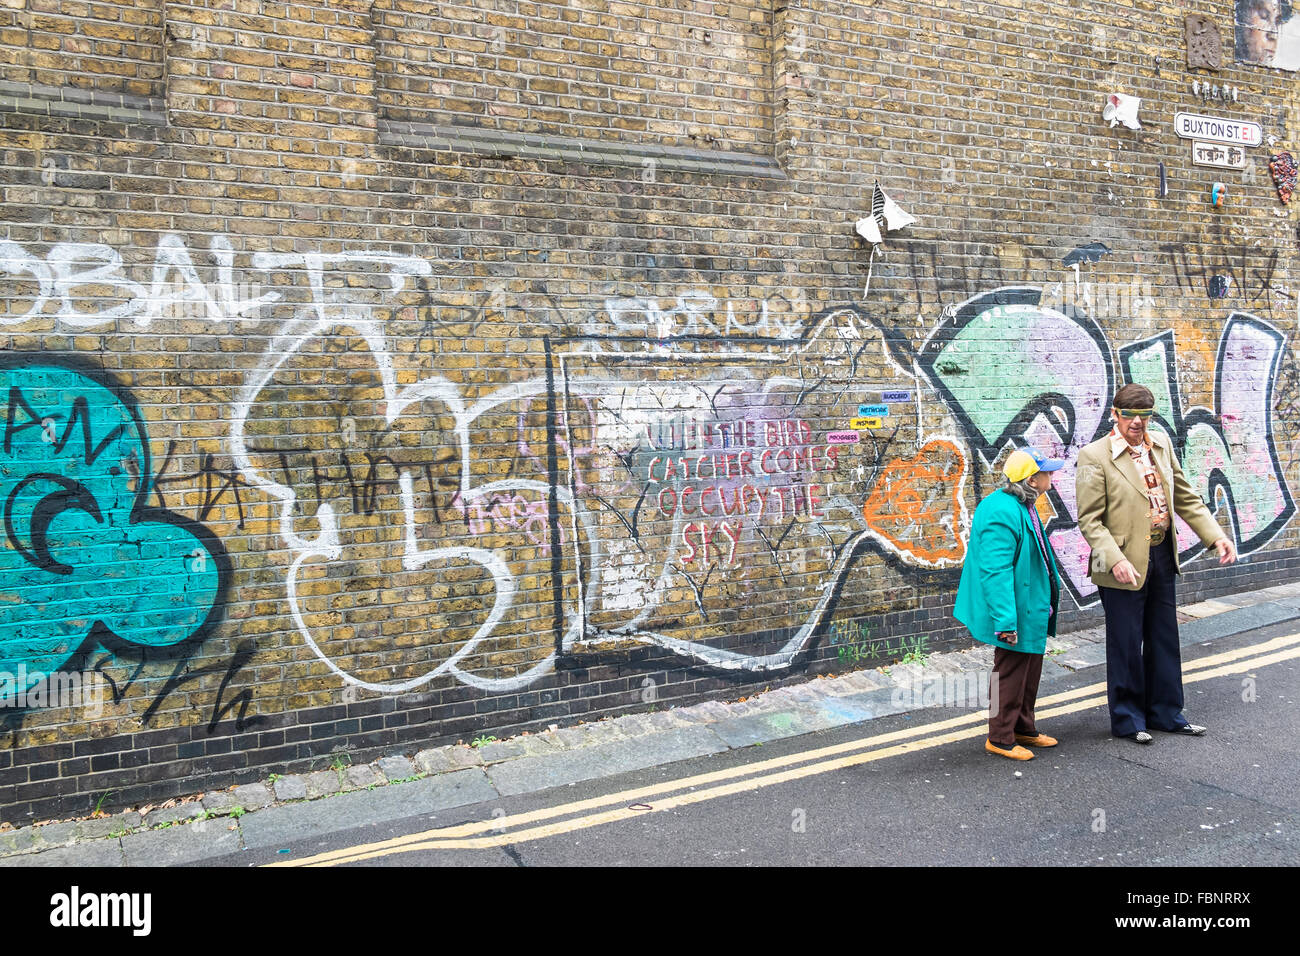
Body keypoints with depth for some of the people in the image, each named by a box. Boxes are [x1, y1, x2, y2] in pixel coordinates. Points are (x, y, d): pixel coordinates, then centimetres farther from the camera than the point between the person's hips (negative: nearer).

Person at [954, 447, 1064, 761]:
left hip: (1032, 611, 11)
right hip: (1017, 614, -10)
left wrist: (1045, 606, 26)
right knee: (1010, 672, 2)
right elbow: (996, 570, -29)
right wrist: (1005, 620, -30)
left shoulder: (1022, 507, 8)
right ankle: (1000, 738, 17)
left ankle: (1024, 728, 36)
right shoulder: (1001, 512, -25)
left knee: (1030, 669, 21)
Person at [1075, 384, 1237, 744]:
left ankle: (1165, 713, 31)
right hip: (1125, 565, -6)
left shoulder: (1161, 444, 7)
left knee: (1164, 640, 16)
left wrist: (1216, 536, 4)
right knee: (1126, 645, 5)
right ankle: (1127, 719, 21)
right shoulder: (1095, 456, -13)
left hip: (1162, 557, 7)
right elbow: (1089, 519, -15)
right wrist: (1115, 560, -25)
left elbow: (1185, 497, 14)